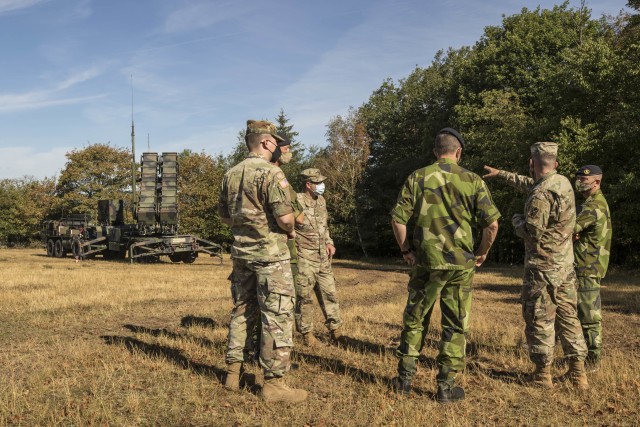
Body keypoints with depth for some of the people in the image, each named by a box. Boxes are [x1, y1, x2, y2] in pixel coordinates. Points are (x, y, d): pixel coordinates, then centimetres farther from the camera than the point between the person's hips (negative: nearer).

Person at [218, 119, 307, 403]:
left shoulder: (231, 175, 9)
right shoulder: (271, 173, -14)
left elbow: (224, 215, 16)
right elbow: (285, 217, -19)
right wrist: (291, 231, 0)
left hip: (241, 252, 8)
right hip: (270, 254, -8)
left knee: (242, 312, 17)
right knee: (277, 317, -2)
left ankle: (233, 373, 24)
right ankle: (273, 383, 2)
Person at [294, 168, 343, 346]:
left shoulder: (321, 201, 10)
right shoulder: (297, 202, -13)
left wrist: (329, 242, 10)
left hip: (323, 257, 7)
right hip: (304, 258, -6)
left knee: (329, 293, 9)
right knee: (304, 296, 1)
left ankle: (335, 330, 20)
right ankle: (307, 333, 14)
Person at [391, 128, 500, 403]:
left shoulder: (417, 178, 1)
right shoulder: (473, 181, -1)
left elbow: (398, 219, -3)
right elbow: (491, 224, -6)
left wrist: (405, 250, 9)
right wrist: (482, 253, 8)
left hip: (425, 261, 1)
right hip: (461, 263, 0)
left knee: (415, 320, 14)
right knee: (455, 326, 9)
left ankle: (405, 379, 21)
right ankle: (446, 386, 14)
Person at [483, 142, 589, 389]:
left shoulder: (540, 195, -20)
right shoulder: (564, 183, 7)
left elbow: (531, 232, -20)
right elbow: (529, 184, 24)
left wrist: (516, 220, 0)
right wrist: (502, 174, 32)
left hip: (543, 267, -8)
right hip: (566, 266, 8)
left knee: (539, 320, 2)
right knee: (568, 316, 13)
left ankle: (542, 374, 9)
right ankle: (578, 371, 15)